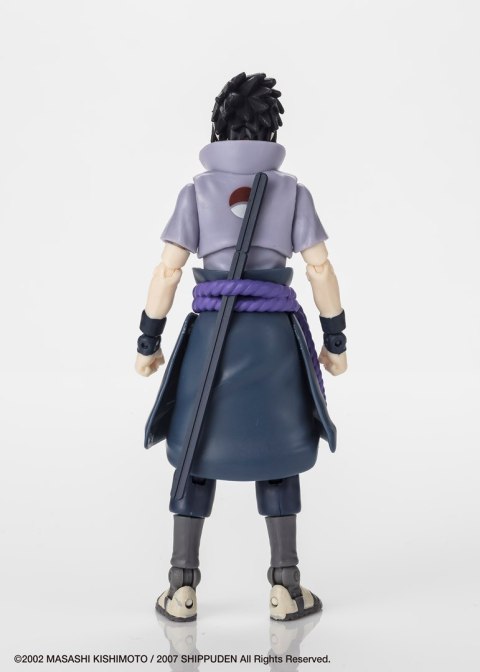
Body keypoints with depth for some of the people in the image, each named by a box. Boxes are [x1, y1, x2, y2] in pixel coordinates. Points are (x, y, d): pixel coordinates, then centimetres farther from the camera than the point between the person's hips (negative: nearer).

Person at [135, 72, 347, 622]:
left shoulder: (197, 191, 2)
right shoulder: (292, 191, 2)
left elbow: (167, 271, -3)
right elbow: (321, 270, -1)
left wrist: (148, 344, 5)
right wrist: (336, 343, 8)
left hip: (210, 335, 0)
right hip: (275, 338, 0)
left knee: (199, 456, 12)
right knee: (275, 458, 13)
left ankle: (182, 591, 12)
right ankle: (285, 590, 14)